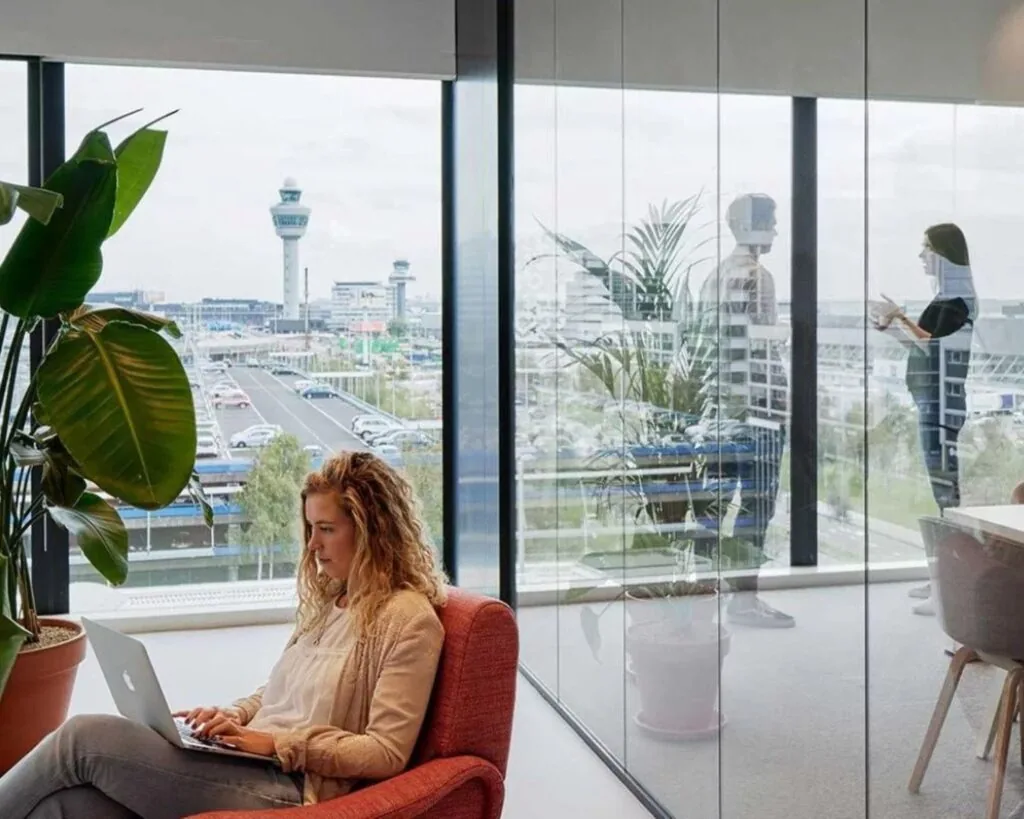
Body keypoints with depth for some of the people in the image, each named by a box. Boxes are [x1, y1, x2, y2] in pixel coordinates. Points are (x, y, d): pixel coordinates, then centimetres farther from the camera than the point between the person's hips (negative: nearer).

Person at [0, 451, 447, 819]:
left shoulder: (410, 620, -7)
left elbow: (387, 753, -12)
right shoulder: (328, 600, 19)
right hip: (249, 769, 7)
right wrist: (230, 717, 4)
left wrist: (276, 743, -15)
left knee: (85, 737, -16)